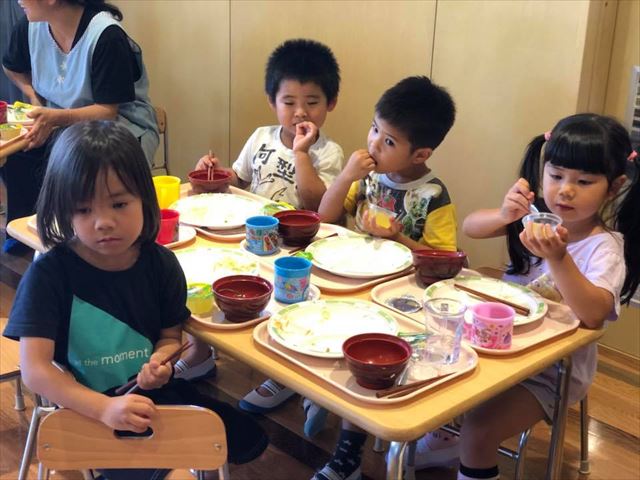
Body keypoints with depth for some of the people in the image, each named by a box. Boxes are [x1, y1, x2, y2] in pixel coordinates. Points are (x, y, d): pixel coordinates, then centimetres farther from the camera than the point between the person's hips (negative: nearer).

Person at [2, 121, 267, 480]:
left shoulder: (161, 264, -9)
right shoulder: (49, 275, -19)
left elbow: (171, 335, 4)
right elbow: (35, 369, -24)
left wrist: (160, 361, -20)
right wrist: (105, 408, -37)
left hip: (151, 393, 4)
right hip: (84, 407, -4)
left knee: (248, 439, 3)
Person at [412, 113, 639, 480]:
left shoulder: (605, 246, -18)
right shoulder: (538, 216, -4)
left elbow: (594, 315, -33)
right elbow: (470, 227, -6)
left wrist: (558, 259, -47)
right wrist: (505, 214, -27)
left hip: (554, 370, -6)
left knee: (479, 430, -22)